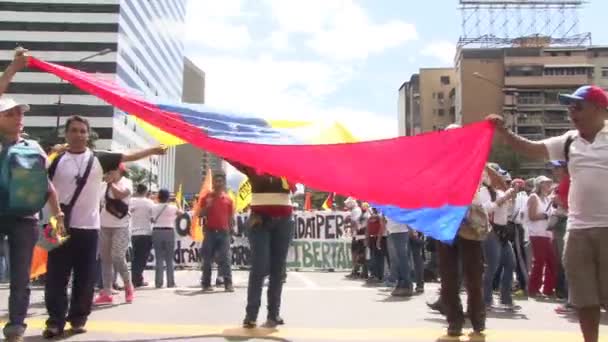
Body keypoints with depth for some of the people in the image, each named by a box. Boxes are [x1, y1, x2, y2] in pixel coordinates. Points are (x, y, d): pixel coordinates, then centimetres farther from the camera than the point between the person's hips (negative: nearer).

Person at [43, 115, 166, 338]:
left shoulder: (99, 159, 4)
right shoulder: (56, 160, 3)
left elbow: (129, 157, 0)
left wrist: (153, 150, -7)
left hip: (88, 227, 1)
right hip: (60, 226, -1)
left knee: (85, 277, 7)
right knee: (56, 275, 1)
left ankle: (78, 318, 20)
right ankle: (55, 320, 9)